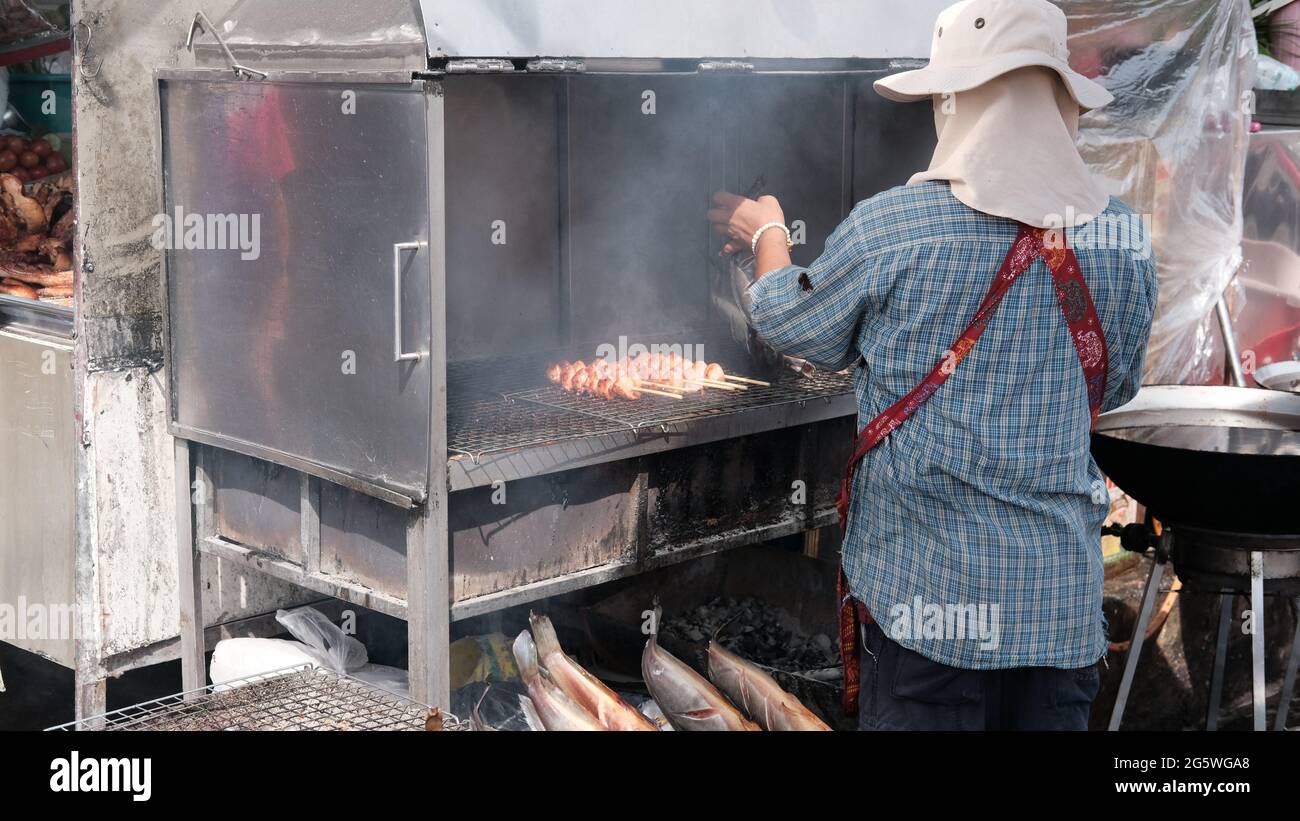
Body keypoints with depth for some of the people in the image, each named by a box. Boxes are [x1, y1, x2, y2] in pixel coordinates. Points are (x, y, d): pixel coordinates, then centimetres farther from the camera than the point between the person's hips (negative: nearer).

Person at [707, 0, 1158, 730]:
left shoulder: (889, 227, -12)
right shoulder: (1126, 238, -1)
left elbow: (789, 324, 7)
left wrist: (767, 233, 26)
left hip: (925, 585, -3)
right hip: (1065, 594, 3)